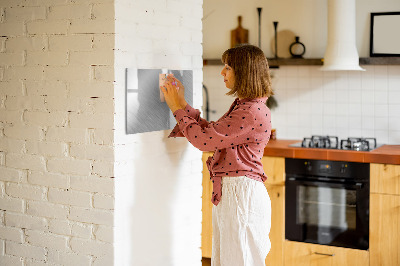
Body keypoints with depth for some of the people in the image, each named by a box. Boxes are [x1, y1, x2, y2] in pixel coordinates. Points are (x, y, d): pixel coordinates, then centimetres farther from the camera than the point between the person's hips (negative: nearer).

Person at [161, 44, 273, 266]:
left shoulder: (253, 112, -20)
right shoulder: (242, 106, 13)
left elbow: (204, 139, -19)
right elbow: (210, 132, 16)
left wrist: (178, 108, -8)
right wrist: (182, 104, 13)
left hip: (241, 194, -10)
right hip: (228, 192, 10)